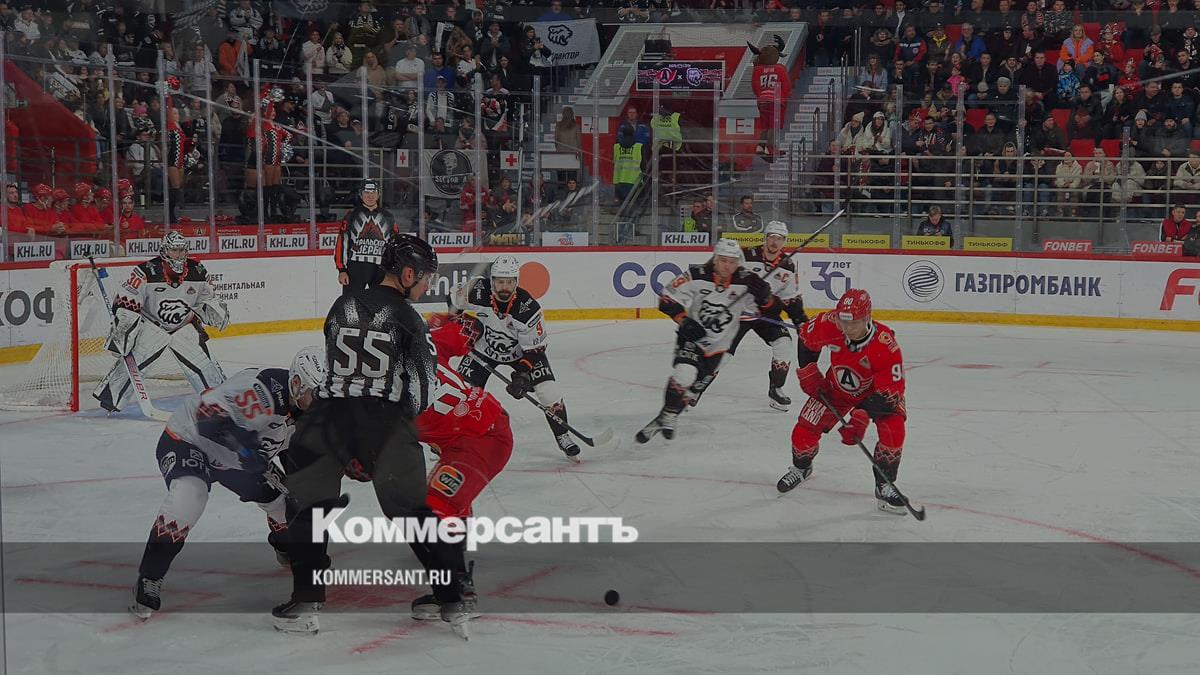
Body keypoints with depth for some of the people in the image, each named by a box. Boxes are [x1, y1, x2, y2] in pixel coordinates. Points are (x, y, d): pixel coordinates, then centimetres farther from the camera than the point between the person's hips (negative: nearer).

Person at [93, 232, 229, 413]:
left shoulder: (196, 271, -8)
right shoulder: (147, 272, -21)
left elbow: (207, 296, 8)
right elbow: (125, 299, -18)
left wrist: (215, 309, -11)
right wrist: (122, 326, -23)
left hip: (184, 325, 3)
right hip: (151, 322, -3)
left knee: (200, 360, -5)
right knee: (135, 359, -15)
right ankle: (109, 395, -5)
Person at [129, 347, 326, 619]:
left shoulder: (304, 406, -7)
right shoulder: (262, 389, -35)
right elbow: (207, 416, -42)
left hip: (241, 455, 8)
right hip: (188, 440, -8)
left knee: (283, 497, 7)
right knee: (188, 497, -34)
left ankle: (286, 547, 41)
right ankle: (148, 579, -22)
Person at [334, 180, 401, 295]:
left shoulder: (388, 217, 9)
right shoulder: (352, 216, 2)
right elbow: (341, 243, 0)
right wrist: (341, 270, -7)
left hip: (381, 268, 3)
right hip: (355, 268, -2)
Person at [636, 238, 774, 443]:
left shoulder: (745, 282, -12)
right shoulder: (696, 276, -18)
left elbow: (767, 306, -3)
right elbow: (668, 299, -11)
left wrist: (763, 293, -25)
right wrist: (684, 321, -23)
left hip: (716, 347, 3)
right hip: (691, 337, -3)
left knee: (695, 387, 8)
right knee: (685, 374, -27)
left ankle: (667, 418, 29)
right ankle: (666, 415, -11)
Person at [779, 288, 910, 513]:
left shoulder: (885, 344, -38)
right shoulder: (828, 325, -29)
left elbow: (890, 391, -36)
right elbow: (806, 339, -4)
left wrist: (861, 418, -44)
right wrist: (808, 372, -5)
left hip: (876, 389, -3)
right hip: (837, 387, 3)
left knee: (893, 431, -26)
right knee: (804, 431, -3)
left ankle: (884, 486, -7)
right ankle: (801, 468, 31)